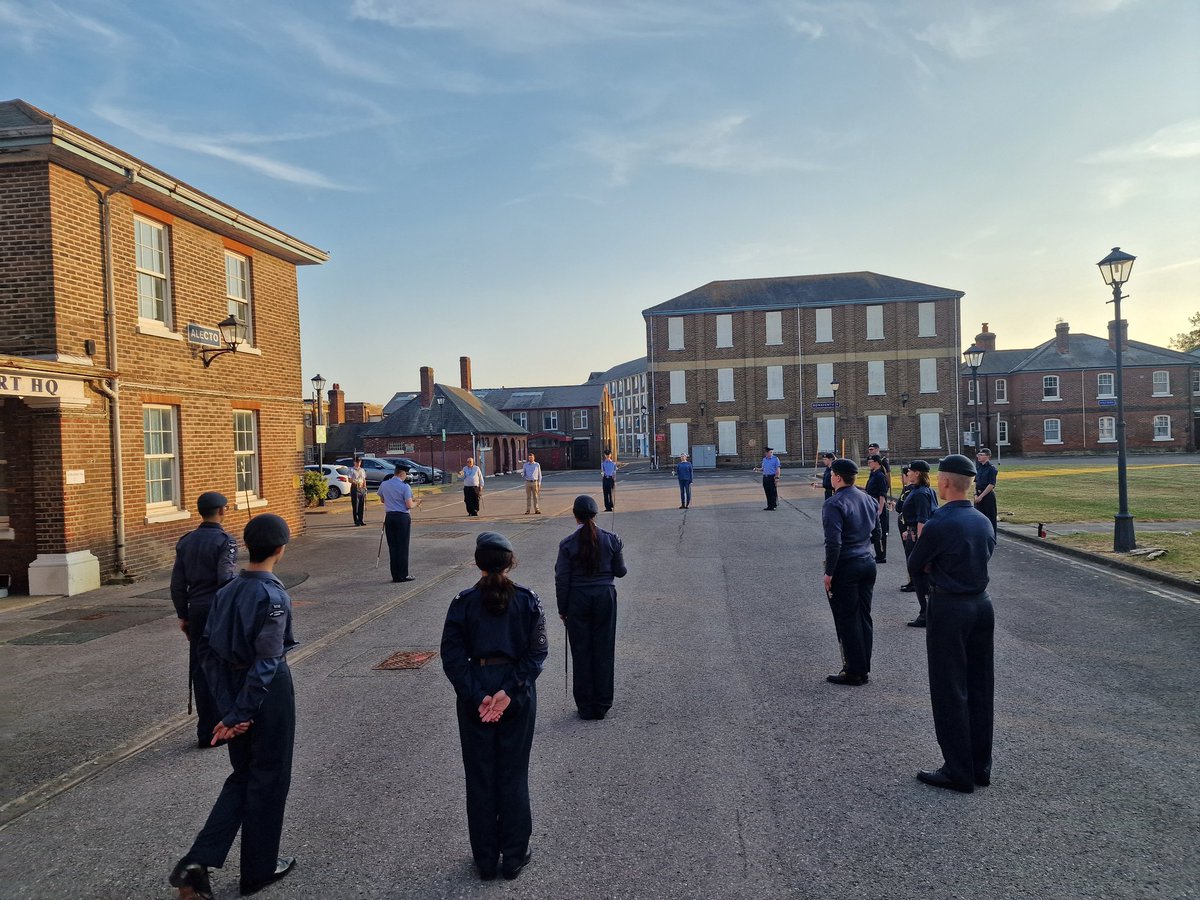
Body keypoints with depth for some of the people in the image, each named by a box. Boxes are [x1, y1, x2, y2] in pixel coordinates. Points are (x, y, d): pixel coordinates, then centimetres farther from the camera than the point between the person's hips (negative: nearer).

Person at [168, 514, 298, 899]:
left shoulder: (226, 592, 1)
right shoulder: (274, 597, -21)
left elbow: (210, 650, 3)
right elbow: (266, 662, -23)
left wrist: (228, 705, 4)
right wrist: (238, 714, -16)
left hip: (233, 697, 7)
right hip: (268, 697, -7)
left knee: (242, 777, 22)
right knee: (268, 780, 11)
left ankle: (197, 862, 13)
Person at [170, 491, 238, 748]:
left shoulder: (186, 542, 7)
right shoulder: (225, 541, -12)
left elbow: (177, 583, 10)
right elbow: (228, 581, -20)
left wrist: (183, 615, 16)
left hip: (196, 611, 6)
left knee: (200, 670, 11)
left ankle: (205, 731, 17)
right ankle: (218, 728, 10)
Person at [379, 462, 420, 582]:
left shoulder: (384, 485, 5)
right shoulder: (405, 487, -12)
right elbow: (409, 505, -14)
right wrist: (416, 503, 6)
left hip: (389, 517, 5)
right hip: (403, 518, -5)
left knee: (392, 546, 9)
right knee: (403, 547, 2)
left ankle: (395, 575, 13)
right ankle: (403, 575, 5)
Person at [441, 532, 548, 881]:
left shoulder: (463, 603, -8)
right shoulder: (528, 600, -7)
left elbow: (452, 656, -10)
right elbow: (537, 652, -11)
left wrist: (477, 696, -11)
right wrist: (509, 691, -13)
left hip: (474, 697, 0)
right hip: (518, 696, 0)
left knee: (479, 777, 14)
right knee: (513, 775, 14)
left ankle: (486, 860, 26)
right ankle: (514, 857, 24)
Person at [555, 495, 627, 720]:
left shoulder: (567, 543, -10)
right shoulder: (611, 539, -6)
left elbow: (562, 579, -7)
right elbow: (620, 571, 2)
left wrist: (562, 609, 3)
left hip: (577, 600, -1)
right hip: (605, 597, 1)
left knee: (581, 651, 10)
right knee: (604, 650, 11)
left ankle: (585, 706, 18)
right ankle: (602, 705, 19)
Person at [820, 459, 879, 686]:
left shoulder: (834, 504, -17)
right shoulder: (867, 499, 8)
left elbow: (833, 542, -22)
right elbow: (876, 529, 16)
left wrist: (828, 573, -16)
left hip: (845, 567, -8)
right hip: (868, 563, 8)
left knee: (847, 620, 1)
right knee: (864, 616, 13)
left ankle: (854, 672, 7)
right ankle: (863, 668, 22)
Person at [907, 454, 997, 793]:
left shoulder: (938, 525, -20)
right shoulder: (983, 521, 4)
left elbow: (914, 566, -9)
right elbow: (983, 557, 13)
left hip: (949, 610, -7)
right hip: (982, 605, 8)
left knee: (950, 692, 3)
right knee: (980, 688, 15)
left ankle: (959, 771, 12)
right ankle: (981, 766, 26)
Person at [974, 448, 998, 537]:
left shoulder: (991, 468, -12)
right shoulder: (979, 468, 9)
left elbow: (991, 485, -15)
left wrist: (981, 496, -16)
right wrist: (976, 495, 0)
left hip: (988, 495, -7)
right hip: (979, 495, 7)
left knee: (990, 517, 2)